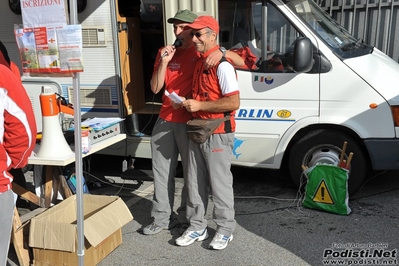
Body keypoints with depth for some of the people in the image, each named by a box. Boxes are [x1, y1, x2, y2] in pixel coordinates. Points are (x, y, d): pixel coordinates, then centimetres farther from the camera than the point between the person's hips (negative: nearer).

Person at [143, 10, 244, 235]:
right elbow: (155, 88, 5)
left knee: (191, 172, 4)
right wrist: (164, 62, -7)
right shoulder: (166, 53, 12)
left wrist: (221, 53, -28)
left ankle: (187, 218, 19)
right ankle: (162, 217, 24)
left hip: (190, 122, -5)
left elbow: (241, 62, -10)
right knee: (162, 171, 11)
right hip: (165, 120, 6)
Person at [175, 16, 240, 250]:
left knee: (220, 184, 3)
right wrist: (189, 103, 6)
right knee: (195, 183, 13)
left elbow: (234, 102, -23)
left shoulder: (222, 65, -16)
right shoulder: (200, 62, 13)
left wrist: (199, 105, -20)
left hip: (218, 134, -9)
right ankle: (197, 227, 26)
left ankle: (225, 230, 19)